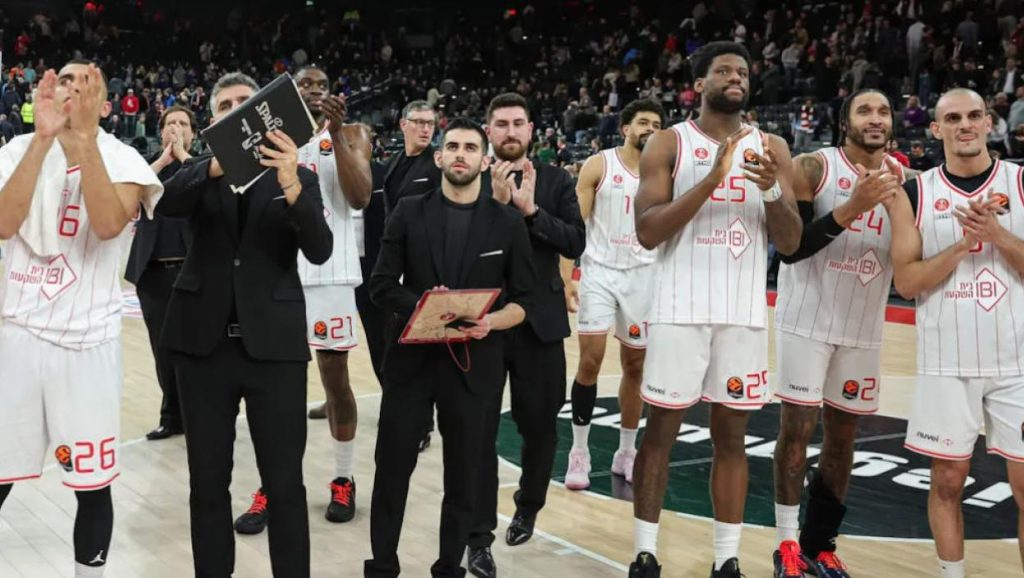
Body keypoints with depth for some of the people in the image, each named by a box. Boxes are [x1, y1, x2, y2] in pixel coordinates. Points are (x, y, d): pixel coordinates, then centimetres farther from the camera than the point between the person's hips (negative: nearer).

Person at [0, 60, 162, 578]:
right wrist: (44, 138, -20)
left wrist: (83, 137, -26)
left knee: (92, 485, 5)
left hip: (88, 340, -1)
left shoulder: (122, 159, -2)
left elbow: (108, 225, -22)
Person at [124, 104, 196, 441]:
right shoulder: (149, 165, 12)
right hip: (153, 272, 3)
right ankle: (172, 417, 21)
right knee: (163, 351, 9)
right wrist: (164, 158, -6)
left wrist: (182, 153, -8)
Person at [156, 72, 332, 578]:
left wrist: (290, 185, -26)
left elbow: (320, 250, -9)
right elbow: (166, 204, -14)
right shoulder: (200, 171, 8)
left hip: (273, 344, -1)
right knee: (207, 483, 9)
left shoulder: (298, 177, 5)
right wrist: (218, 164, -32)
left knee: (285, 484, 0)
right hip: (204, 342, 2)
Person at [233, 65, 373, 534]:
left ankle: (343, 481, 19)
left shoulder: (350, 135, 5)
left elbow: (360, 197, -11)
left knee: (335, 378, 5)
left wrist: (336, 131, -16)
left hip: (328, 270, -2)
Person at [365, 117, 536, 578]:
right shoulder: (408, 213, 3)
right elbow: (381, 285, -1)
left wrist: (491, 322, -17)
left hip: (474, 364, 0)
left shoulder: (508, 223, 3)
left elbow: (522, 300, 3)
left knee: (463, 477, 9)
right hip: (411, 359, 0)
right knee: (392, 469, 6)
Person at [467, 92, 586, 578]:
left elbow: (576, 242, -7)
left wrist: (530, 209, -16)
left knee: (540, 426, 13)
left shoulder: (556, 181, 5)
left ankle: (528, 507, 38)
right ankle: (480, 536, 9)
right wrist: (496, 202, -20)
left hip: (540, 322, 2)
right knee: (479, 432, 0)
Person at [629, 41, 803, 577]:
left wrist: (770, 189, -15)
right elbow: (647, 231, -11)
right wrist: (711, 179, -20)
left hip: (744, 313, 3)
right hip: (680, 309, -2)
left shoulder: (771, 147, 8)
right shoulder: (668, 144, 0)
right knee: (661, 431, 3)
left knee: (731, 436, 8)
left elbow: (790, 242, 4)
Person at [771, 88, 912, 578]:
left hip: (863, 328, 5)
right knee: (797, 429, -3)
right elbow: (789, 247, -16)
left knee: (842, 437, 10)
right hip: (807, 320, -5)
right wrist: (851, 208, -26)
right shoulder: (813, 167, -9)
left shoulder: (902, 177, 5)